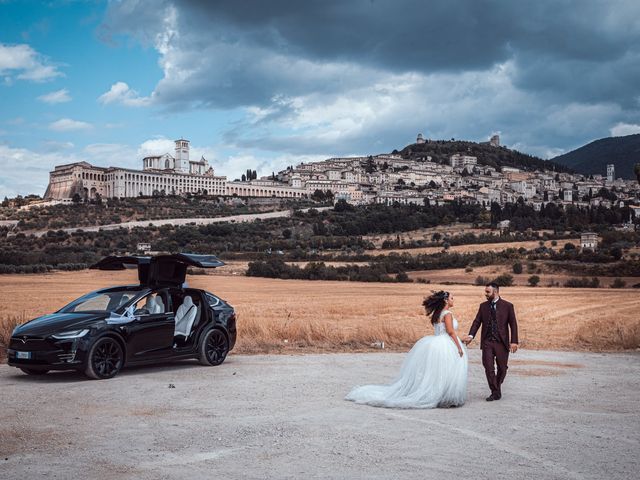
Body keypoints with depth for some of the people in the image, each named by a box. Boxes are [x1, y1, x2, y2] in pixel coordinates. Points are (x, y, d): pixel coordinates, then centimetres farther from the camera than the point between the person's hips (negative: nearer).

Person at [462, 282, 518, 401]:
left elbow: (513, 324, -1)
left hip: (502, 342, -2)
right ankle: (495, 392, 3)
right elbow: (477, 321, 3)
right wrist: (471, 335, -13)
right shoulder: (483, 306, 8)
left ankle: (497, 387, 30)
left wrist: (514, 341, -8)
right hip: (487, 342, 2)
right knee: (489, 368, -5)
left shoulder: (507, 306, 0)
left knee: (502, 368, 6)